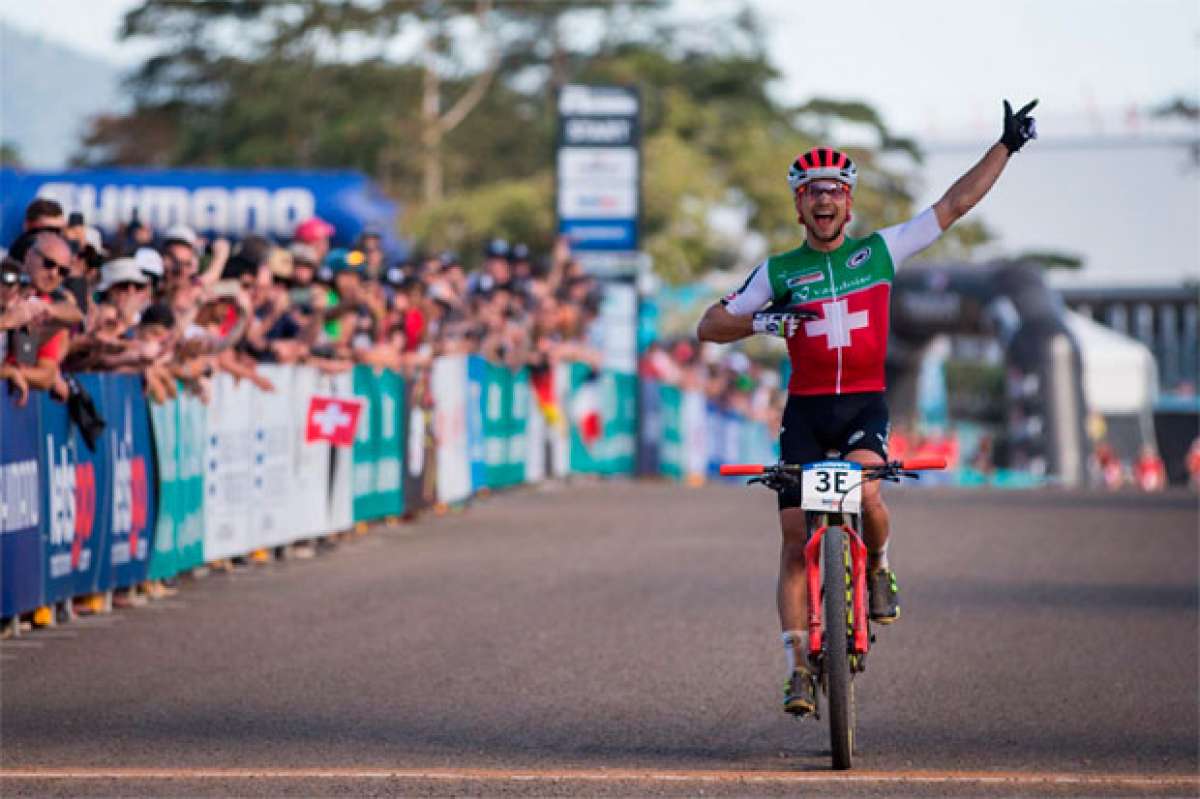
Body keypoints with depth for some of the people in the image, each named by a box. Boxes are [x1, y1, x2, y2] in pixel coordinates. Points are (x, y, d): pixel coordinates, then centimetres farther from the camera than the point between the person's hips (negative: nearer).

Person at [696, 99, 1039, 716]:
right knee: (795, 539, -4)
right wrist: (760, 320, -12)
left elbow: (956, 203, 7)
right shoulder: (778, 272, 6)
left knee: (865, 494, -29)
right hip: (805, 409, 1)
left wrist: (1008, 144, 4)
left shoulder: (881, 250, 6)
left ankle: (878, 567, 5)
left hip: (865, 404, -1)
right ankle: (799, 670, 1)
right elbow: (708, 327, 7)